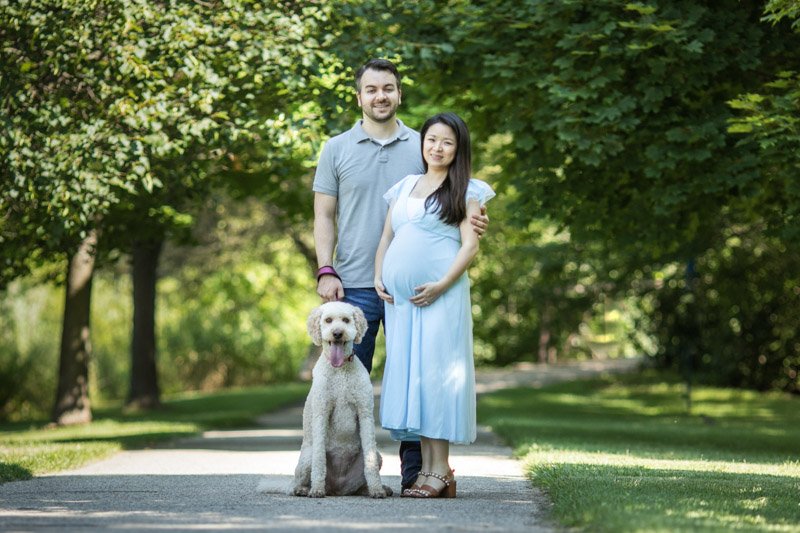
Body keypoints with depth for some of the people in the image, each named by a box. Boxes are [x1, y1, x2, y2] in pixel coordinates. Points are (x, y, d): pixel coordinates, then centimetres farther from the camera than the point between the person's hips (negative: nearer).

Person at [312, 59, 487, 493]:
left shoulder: (422, 147, 10)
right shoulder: (337, 150, 8)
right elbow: (324, 216, 7)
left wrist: (473, 222, -10)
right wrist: (325, 271, -5)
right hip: (354, 288, 0)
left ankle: (415, 472, 7)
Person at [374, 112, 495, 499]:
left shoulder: (466, 191, 3)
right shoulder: (404, 186, 19)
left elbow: (470, 245, -5)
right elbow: (386, 238, 20)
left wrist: (441, 285, -16)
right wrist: (378, 277, 5)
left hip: (440, 295, -5)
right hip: (399, 296, 6)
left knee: (436, 373, -9)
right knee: (407, 374, 2)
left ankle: (441, 471, -7)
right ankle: (425, 468, 5)